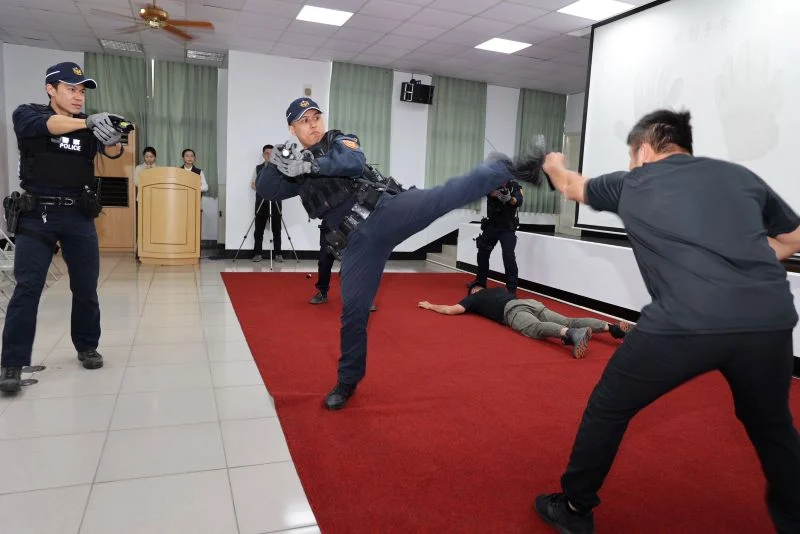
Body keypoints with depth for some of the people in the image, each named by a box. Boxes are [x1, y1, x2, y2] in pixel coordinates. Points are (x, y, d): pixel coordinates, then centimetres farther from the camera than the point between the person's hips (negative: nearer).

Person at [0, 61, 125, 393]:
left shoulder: (91, 125, 7)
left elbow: (112, 152, -12)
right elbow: (47, 125, -23)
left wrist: (113, 140, -35)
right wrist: (87, 122, -37)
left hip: (79, 216, 3)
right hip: (37, 215, -3)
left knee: (86, 288, 6)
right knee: (27, 288, -7)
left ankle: (87, 348, 23)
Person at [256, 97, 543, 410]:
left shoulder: (340, 141, 9)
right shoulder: (300, 176, 21)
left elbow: (354, 162, -14)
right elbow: (265, 190, 13)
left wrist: (310, 164, -22)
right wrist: (275, 162, -4)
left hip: (385, 211, -3)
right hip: (357, 241, 3)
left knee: (445, 196, -24)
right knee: (353, 310, 5)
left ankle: (510, 169, -12)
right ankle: (348, 382, 21)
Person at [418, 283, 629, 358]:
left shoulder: (473, 298, 28)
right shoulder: (499, 289, 45)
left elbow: (451, 310, 20)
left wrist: (429, 306, 38)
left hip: (513, 310, -6)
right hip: (532, 302, 6)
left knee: (536, 328, -35)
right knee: (569, 321, -11)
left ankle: (573, 334, -66)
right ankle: (613, 327, -32)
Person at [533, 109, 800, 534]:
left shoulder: (631, 183, 16)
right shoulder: (740, 175, 20)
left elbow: (572, 186, 37)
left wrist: (554, 166, 58)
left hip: (686, 321, -3)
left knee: (607, 408, 19)